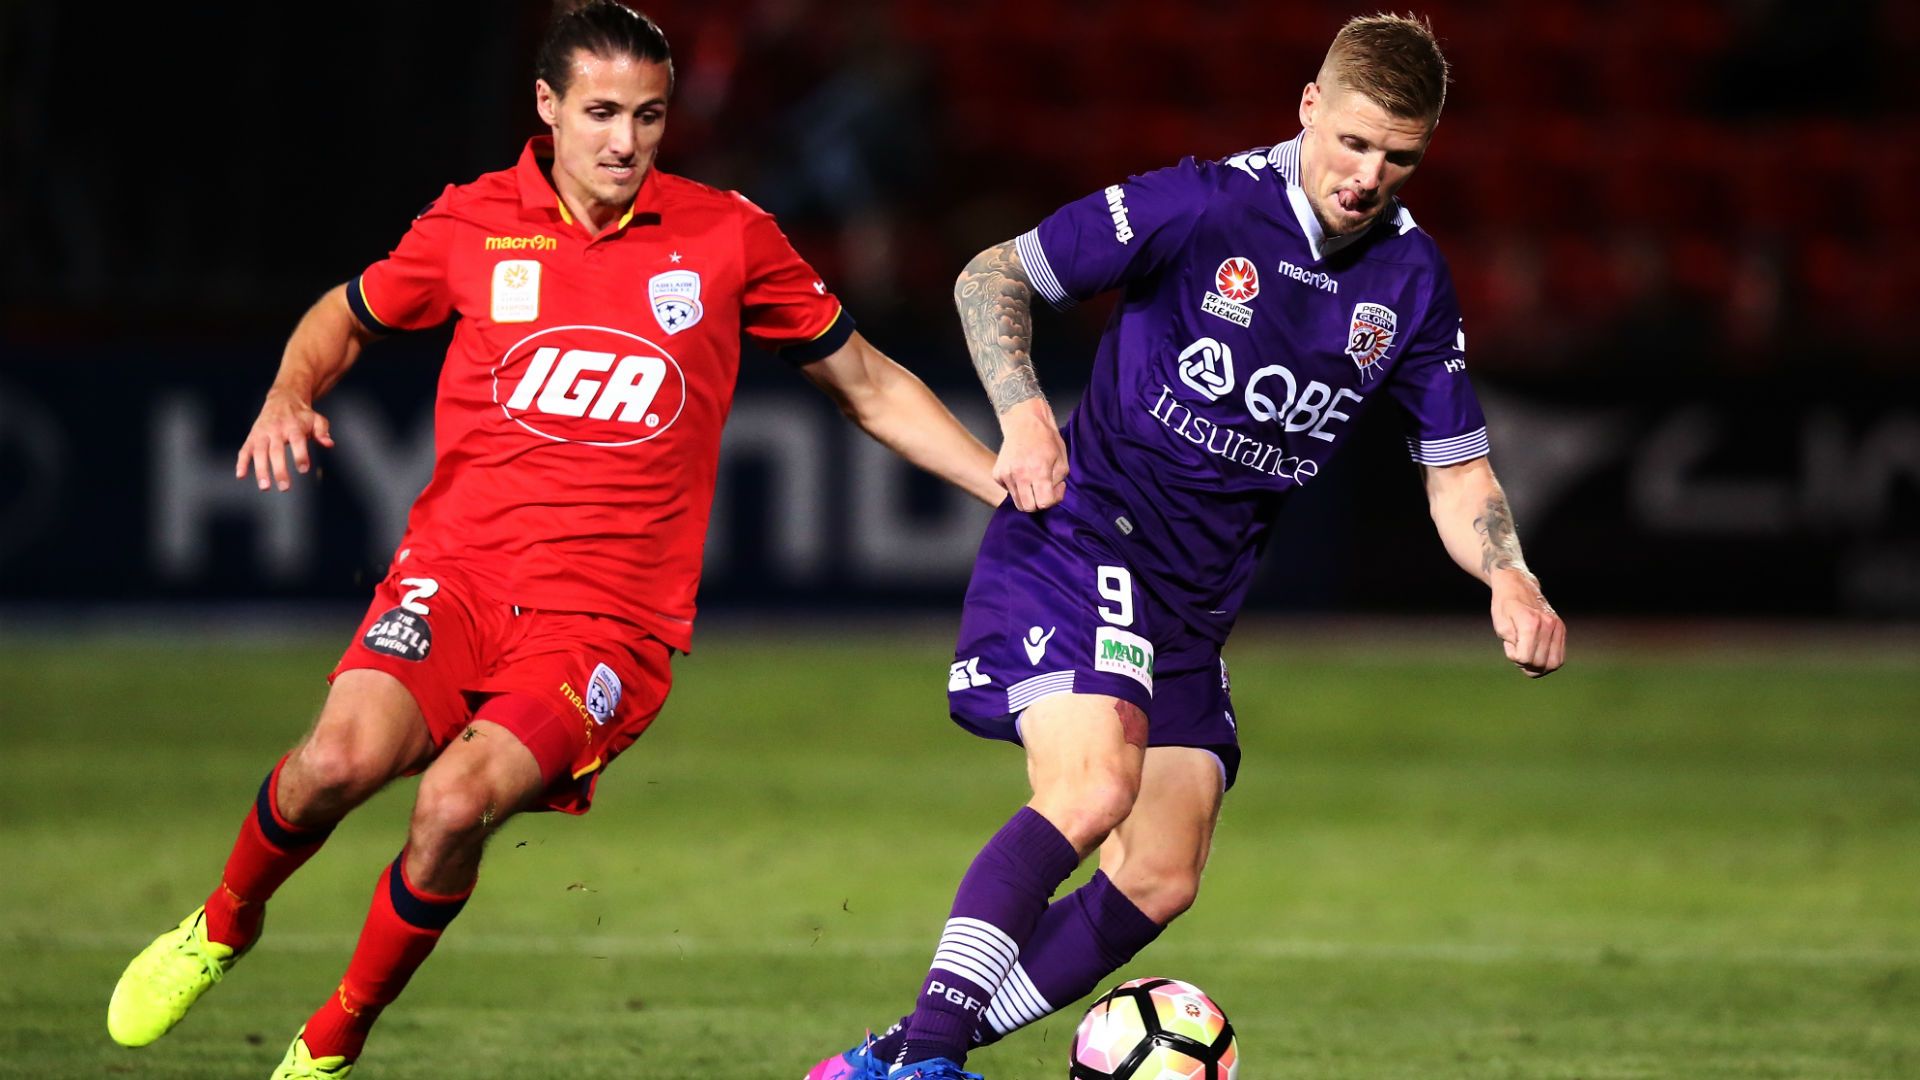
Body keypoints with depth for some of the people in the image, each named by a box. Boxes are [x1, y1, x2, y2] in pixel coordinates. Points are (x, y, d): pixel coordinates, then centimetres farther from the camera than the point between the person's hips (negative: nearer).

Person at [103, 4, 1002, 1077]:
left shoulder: (728, 236, 4)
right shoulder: (475, 223, 6)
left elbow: (868, 381, 15)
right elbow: (350, 316, 24)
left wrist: (1013, 483, 8)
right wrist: (289, 396, 2)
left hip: (612, 617, -1)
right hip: (458, 573, 1)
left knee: (458, 802, -27)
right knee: (344, 756, -27)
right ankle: (223, 925, 6)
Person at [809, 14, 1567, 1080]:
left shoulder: (1412, 281, 4)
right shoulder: (1204, 204, -14)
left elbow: (1455, 470, 11)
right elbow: (991, 276, -7)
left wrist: (1509, 580, -8)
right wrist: (1025, 416, -22)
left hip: (1197, 595, 7)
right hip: (1081, 539, -7)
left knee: (1159, 880, -2)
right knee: (1096, 785, -29)